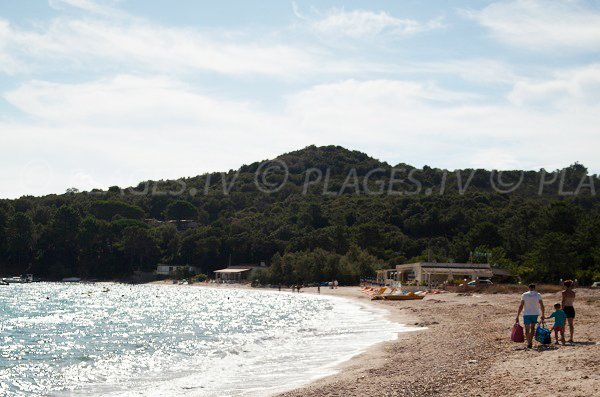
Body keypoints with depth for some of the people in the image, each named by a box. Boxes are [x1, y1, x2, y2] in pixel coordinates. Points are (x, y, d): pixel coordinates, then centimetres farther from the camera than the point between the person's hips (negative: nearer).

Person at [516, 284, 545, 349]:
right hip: (535, 313, 2)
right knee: (532, 327, 20)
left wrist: (517, 316, -1)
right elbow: (542, 306, 2)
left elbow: (521, 306, -3)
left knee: (527, 329, 0)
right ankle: (530, 341, 23)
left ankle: (529, 343, -14)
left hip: (526, 314, -2)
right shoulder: (538, 295, 4)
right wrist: (542, 315, 12)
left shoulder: (524, 295, 0)